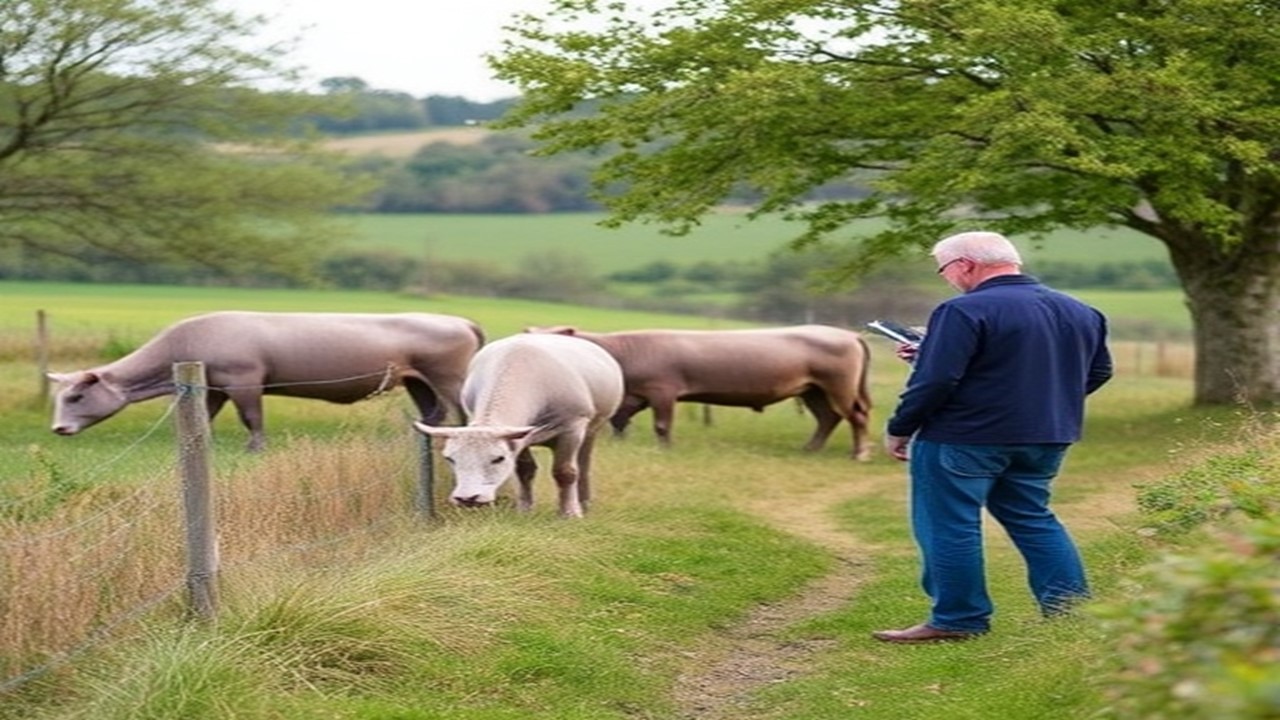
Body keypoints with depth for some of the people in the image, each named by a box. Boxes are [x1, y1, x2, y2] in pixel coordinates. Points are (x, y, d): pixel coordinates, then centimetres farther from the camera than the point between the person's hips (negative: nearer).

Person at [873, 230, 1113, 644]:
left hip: (964, 438, -7)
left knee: (948, 526, 3)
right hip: (1046, 438, 7)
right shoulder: (1080, 313, 8)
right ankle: (1070, 605, 16)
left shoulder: (965, 311, -16)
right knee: (1031, 518, 18)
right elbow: (1098, 372, 16)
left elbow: (935, 381, -20)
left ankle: (958, 619, 6)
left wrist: (899, 430, -9)